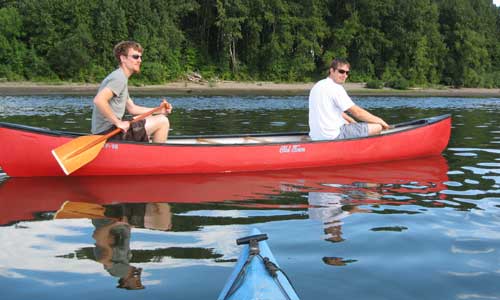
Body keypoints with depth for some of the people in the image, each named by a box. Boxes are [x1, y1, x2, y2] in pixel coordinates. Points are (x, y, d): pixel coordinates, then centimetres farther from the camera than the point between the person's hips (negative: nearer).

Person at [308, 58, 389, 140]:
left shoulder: (317, 86, 16)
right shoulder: (335, 88, -13)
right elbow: (357, 112, -12)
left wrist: (352, 122, 22)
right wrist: (380, 121, -1)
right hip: (334, 136, -10)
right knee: (377, 127, -9)